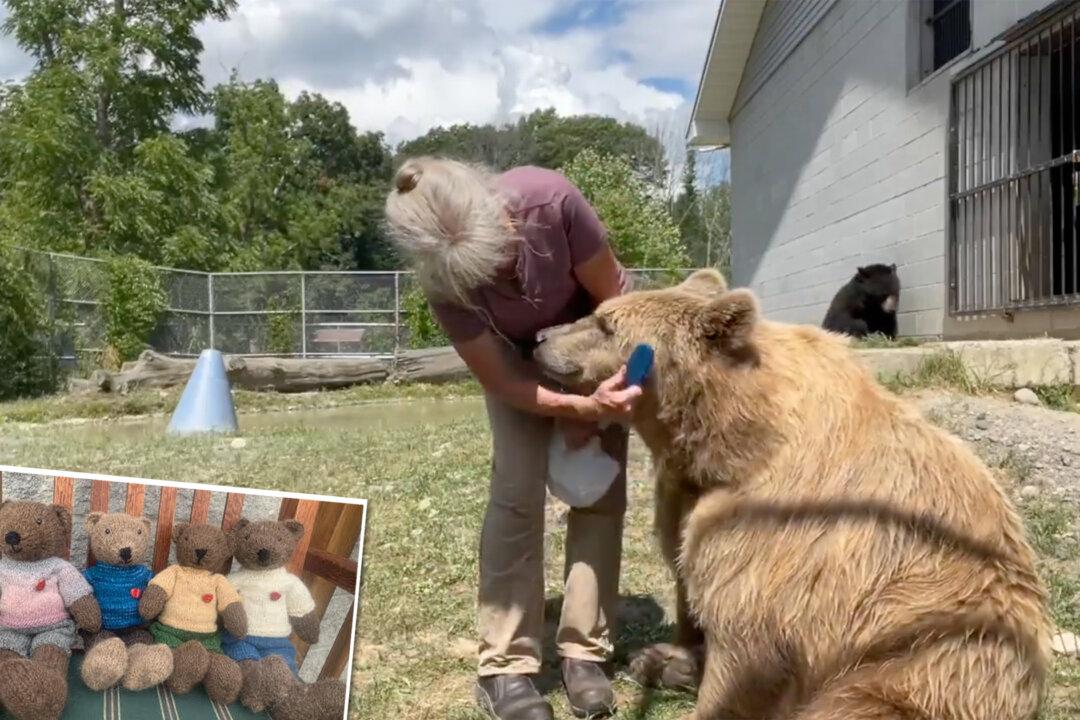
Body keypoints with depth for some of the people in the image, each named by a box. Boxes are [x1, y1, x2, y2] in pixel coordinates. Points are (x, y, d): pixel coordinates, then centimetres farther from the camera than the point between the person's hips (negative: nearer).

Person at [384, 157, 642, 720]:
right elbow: (500, 381, -24)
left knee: (601, 487, -7)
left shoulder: (551, 200, -38)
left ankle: (584, 652, 3)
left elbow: (613, 297, -22)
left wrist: (594, 404, -20)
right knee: (517, 490, -15)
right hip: (518, 353, 0)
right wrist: (580, 407, -39)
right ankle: (505, 665, -6)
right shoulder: (442, 281, -33)